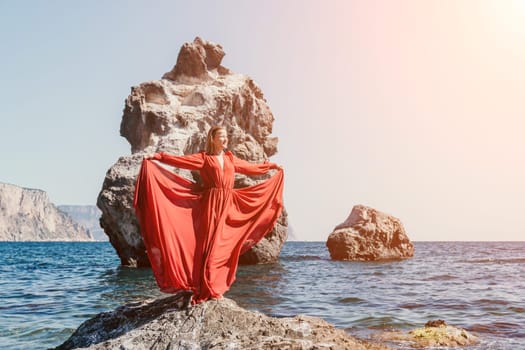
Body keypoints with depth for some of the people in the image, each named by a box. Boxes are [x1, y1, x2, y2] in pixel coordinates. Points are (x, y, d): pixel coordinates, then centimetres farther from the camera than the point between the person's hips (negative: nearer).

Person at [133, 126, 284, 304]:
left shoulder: (231, 159, 18)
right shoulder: (203, 158, 4)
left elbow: (250, 168, 30)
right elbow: (181, 160, -5)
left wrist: (270, 166, 37)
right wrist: (158, 157, -15)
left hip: (228, 207, 4)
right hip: (210, 205, -4)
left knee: (223, 247, 2)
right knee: (208, 245, -8)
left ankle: (216, 288, 11)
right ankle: (206, 289, -3)